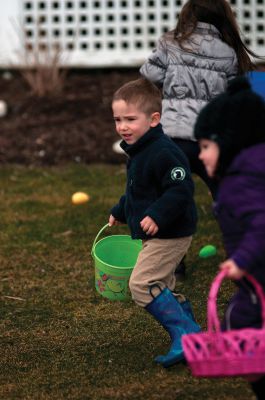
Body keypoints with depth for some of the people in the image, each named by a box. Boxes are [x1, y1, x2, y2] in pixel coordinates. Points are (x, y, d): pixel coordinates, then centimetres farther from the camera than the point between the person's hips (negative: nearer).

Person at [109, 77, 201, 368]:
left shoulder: (162, 153, -23)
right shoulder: (140, 151, 12)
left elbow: (181, 189, -29)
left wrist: (157, 216, -36)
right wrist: (121, 212, 28)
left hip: (169, 234, -11)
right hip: (160, 235, 11)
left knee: (142, 284, -15)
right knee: (161, 288, 18)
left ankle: (185, 334, -14)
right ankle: (187, 337, 28)